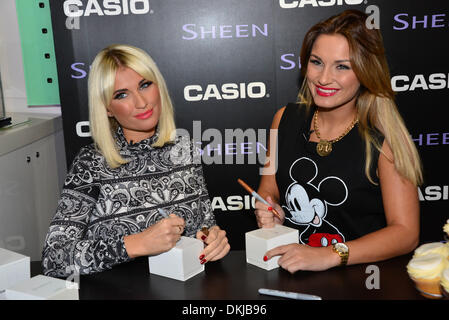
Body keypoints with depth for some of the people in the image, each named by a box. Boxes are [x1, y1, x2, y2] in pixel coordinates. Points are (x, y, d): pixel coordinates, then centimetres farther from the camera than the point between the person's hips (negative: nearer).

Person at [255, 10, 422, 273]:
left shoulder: (385, 136, -9)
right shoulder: (286, 119, 3)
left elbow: (406, 232, -13)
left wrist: (331, 256, -24)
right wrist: (269, 213, -7)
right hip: (286, 272, 3)